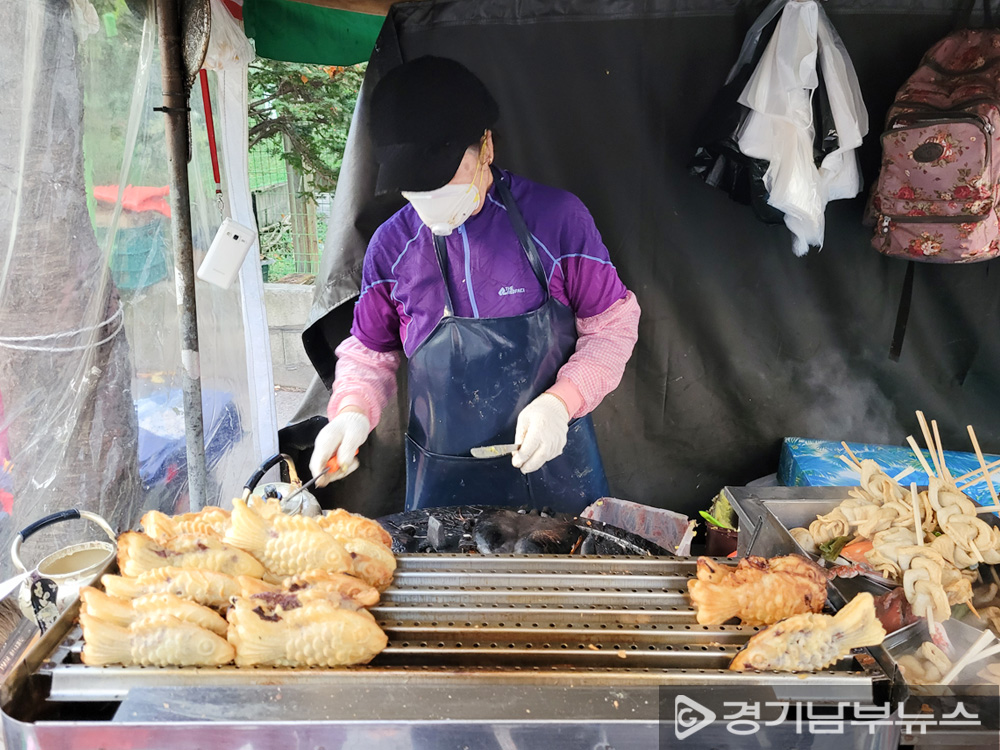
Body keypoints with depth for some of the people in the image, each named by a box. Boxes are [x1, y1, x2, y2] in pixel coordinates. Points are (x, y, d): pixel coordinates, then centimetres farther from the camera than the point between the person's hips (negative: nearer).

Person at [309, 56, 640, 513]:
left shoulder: (555, 217, -9)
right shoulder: (390, 246, -2)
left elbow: (613, 325, -4)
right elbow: (370, 352, 8)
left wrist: (561, 402, -17)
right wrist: (353, 412, -11)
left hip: (554, 464, -1)